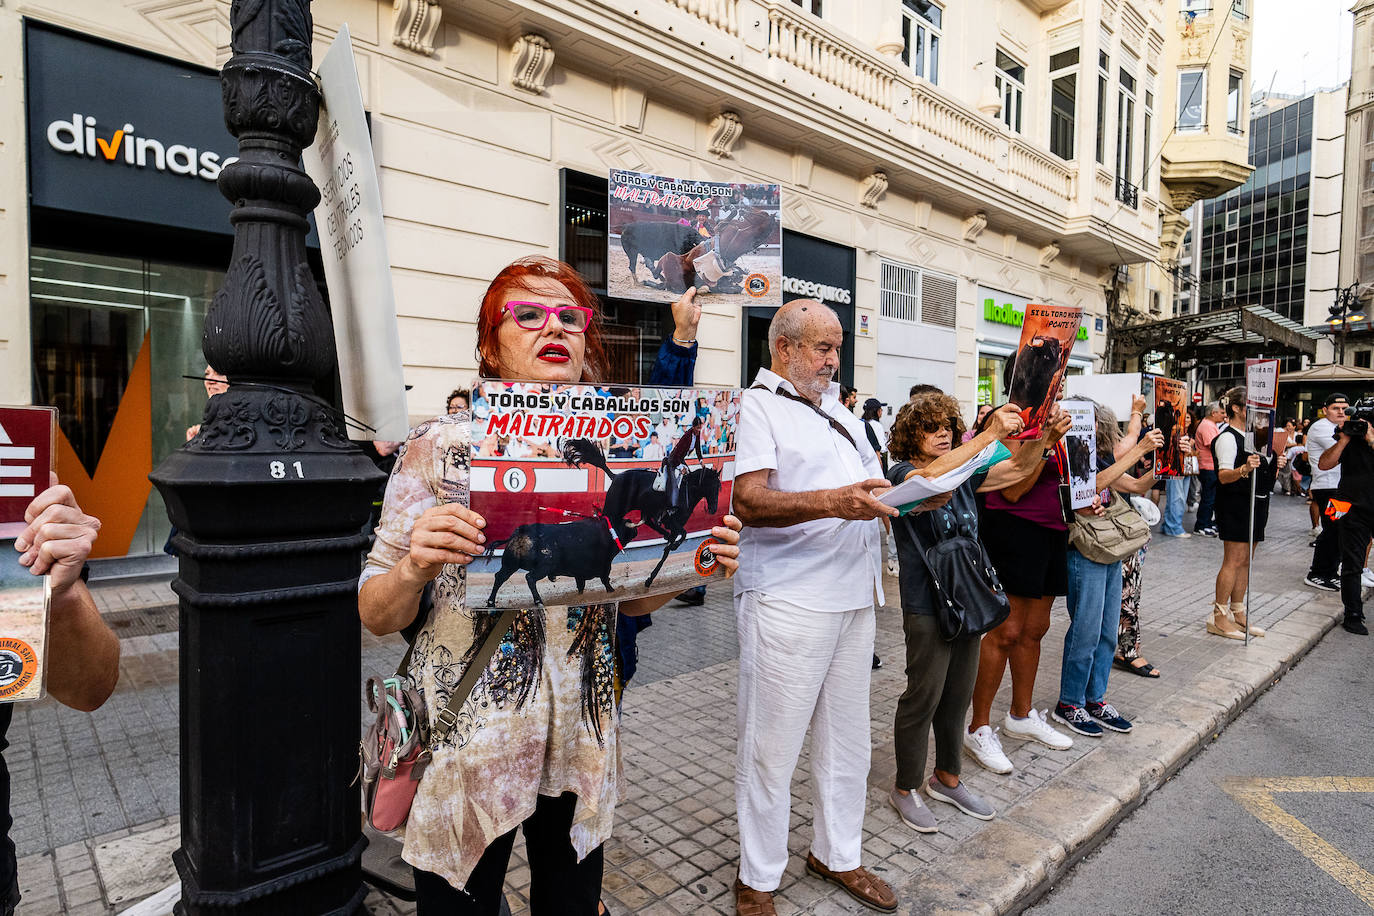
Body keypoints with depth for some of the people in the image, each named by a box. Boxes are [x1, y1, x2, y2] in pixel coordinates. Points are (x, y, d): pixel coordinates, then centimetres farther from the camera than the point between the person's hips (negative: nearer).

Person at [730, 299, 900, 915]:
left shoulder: (838, 410, 19)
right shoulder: (757, 406, -7)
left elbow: (872, 484, 26)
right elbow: (749, 502, -20)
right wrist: (832, 502, -31)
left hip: (853, 596, 8)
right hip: (788, 603, -8)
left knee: (847, 739, 17)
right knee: (772, 748, 3)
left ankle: (837, 855, 36)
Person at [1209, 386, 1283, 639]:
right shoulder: (1228, 437, -11)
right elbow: (1224, 476, -20)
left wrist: (1274, 466, 6)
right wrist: (1244, 469, -39)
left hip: (1256, 503, 9)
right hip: (1235, 504, -9)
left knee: (1245, 560, 11)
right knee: (1234, 560, -9)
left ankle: (1238, 612, 18)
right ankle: (1219, 617, -3)